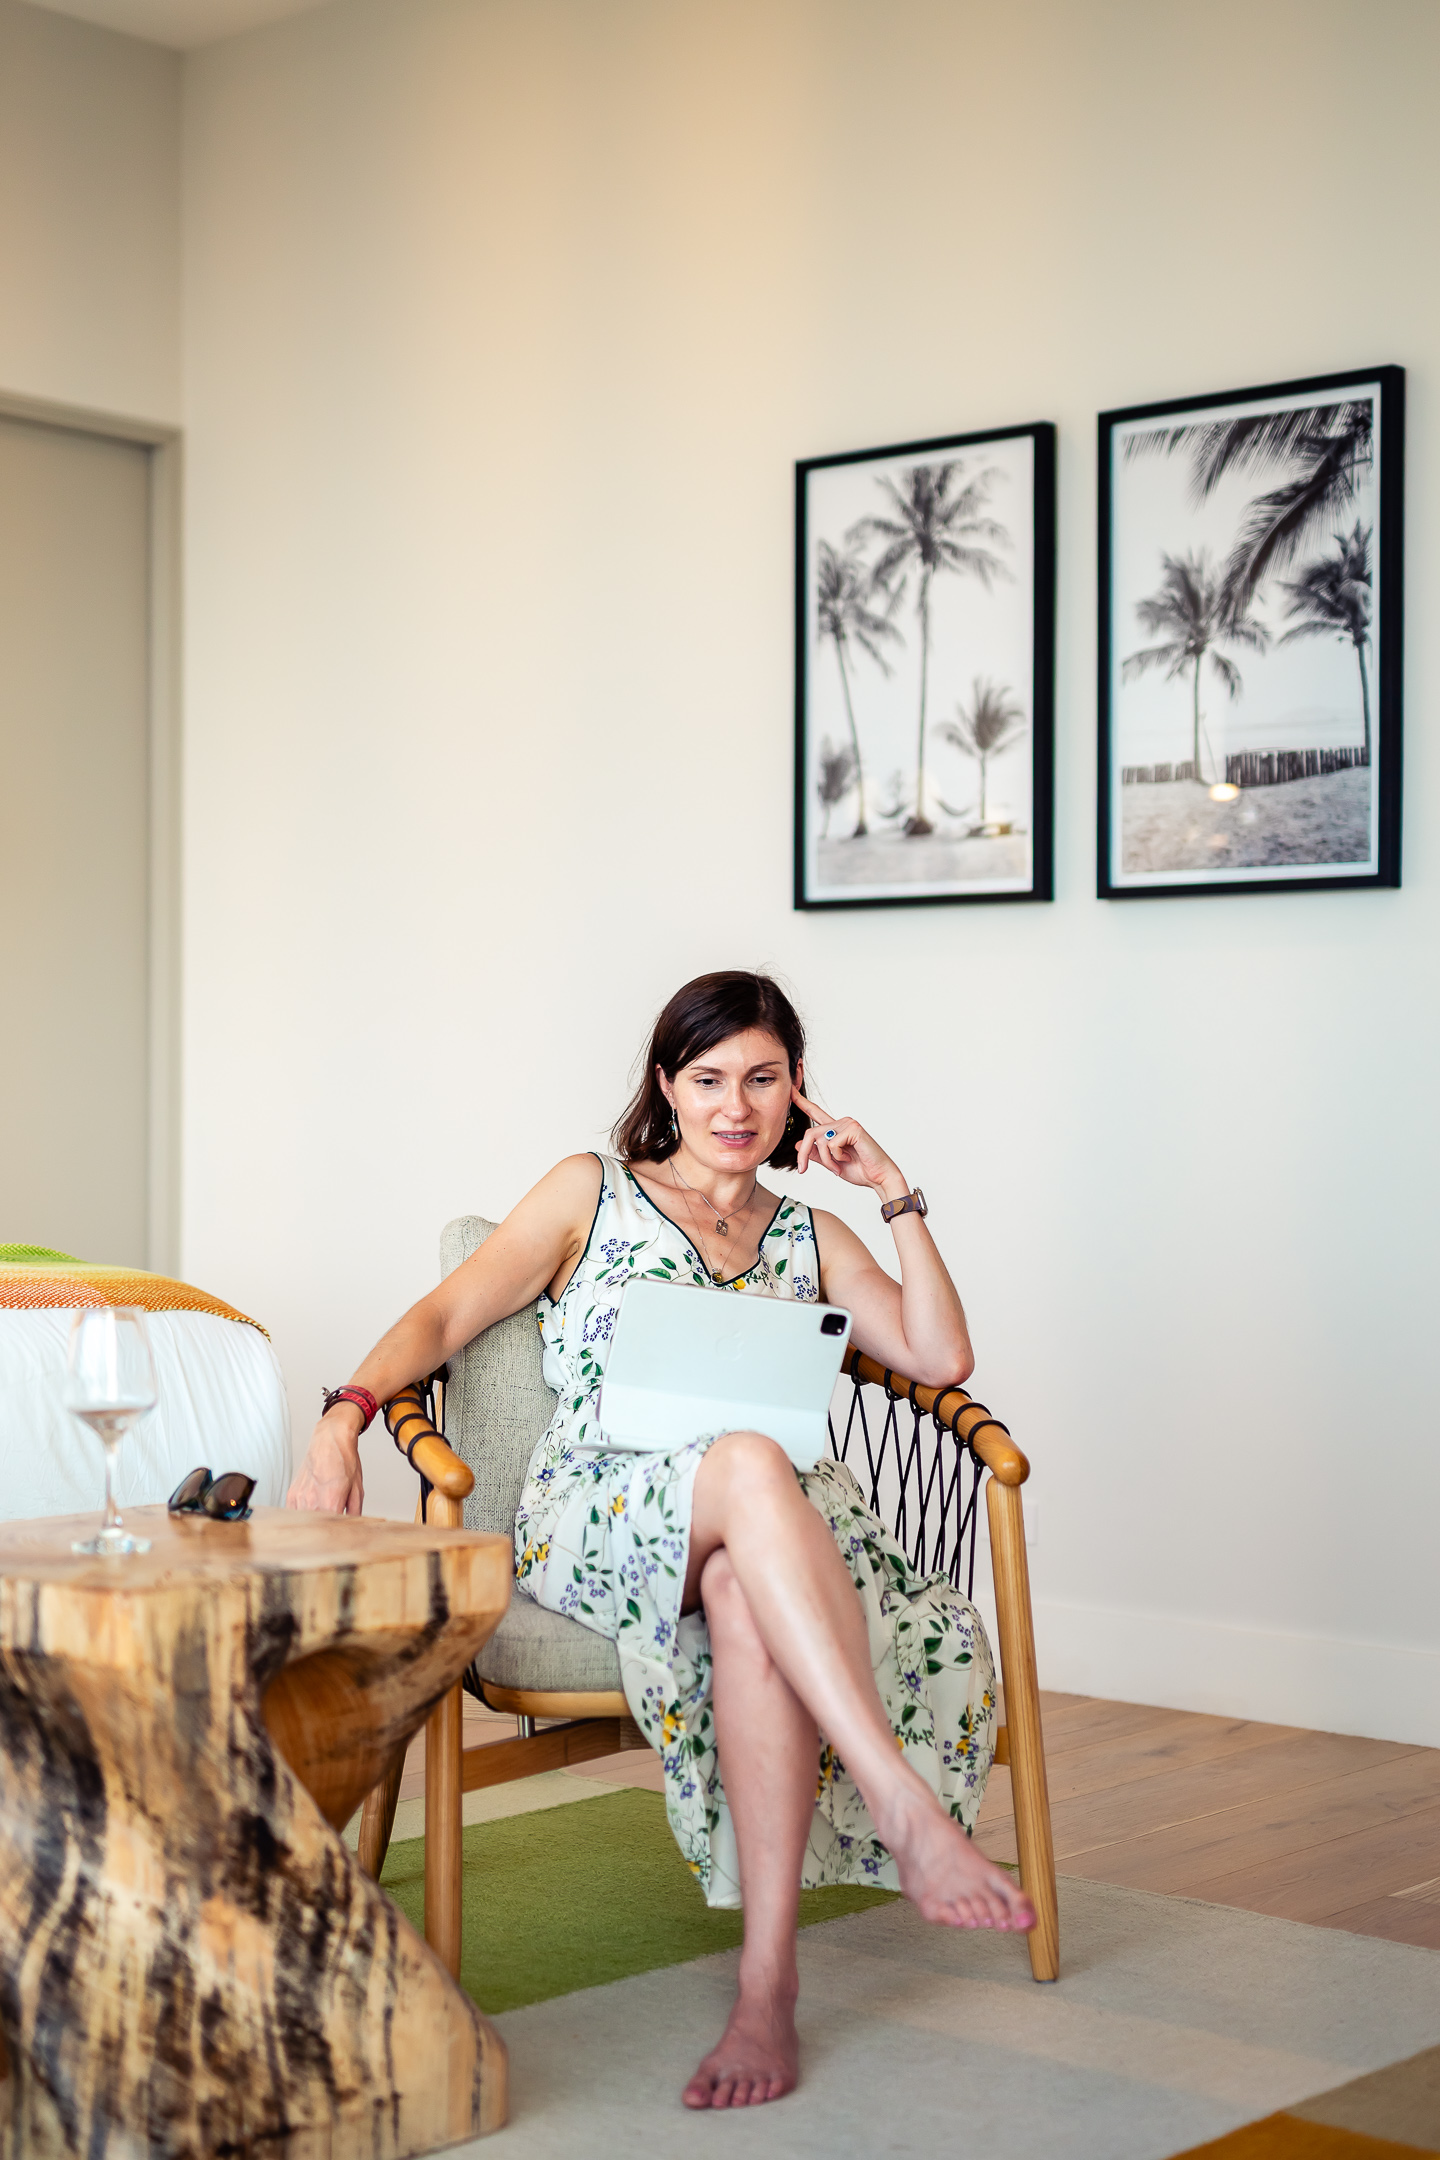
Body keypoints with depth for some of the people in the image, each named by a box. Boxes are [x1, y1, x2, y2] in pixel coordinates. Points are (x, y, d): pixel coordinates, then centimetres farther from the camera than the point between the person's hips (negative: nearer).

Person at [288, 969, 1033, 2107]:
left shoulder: (809, 1236, 24)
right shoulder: (595, 1194, 16)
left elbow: (941, 1358, 11)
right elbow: (448, 1315, 6)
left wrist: (897, 1193, 7)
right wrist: (347, 1415, -12)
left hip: (750, 1539, 2)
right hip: (591, 1520, -2)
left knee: (748, 1600, -39)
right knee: (746, 1464, -39)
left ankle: (769, 1973, -45)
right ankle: (910, 1814, -48)